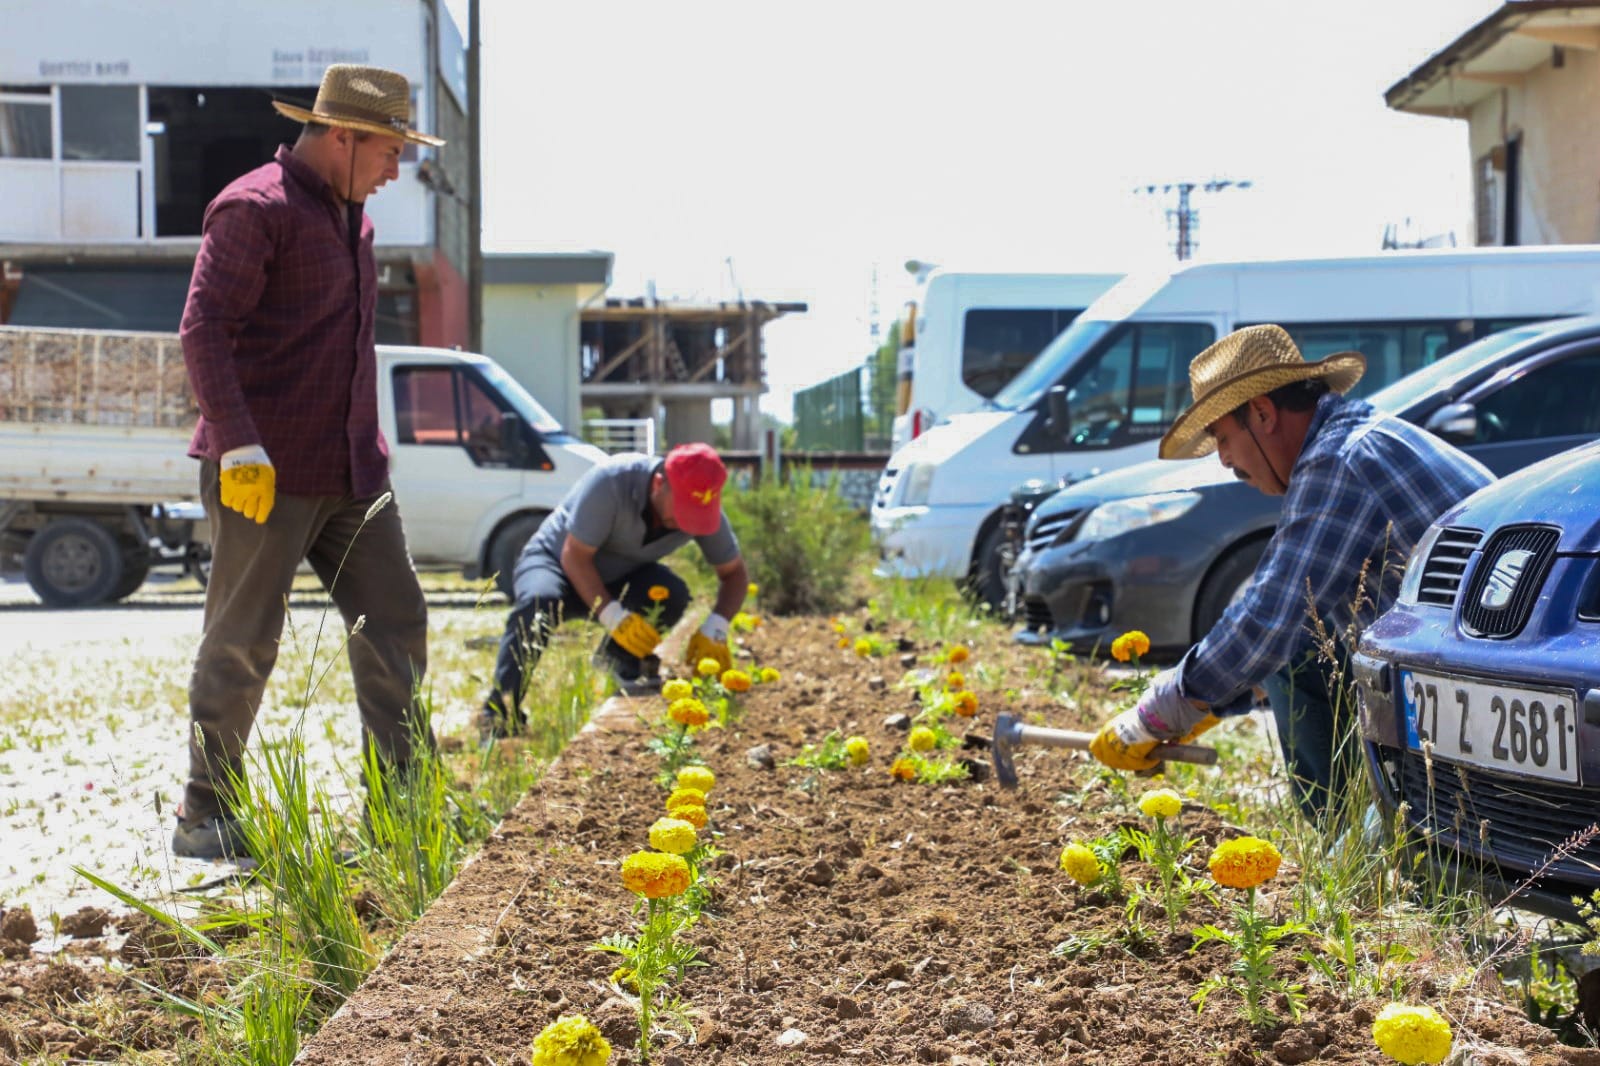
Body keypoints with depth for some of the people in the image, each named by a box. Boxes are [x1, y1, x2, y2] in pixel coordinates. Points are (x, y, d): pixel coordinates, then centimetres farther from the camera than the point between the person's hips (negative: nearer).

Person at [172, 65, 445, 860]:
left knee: (394, 620, 5)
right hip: (266, 474, -8)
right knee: (242, 643, -1)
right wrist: (239, 447, -23)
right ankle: (205, 817, 12)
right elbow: (203, 331, -18)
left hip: (348, 469, 9)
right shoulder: (255, 208, -11)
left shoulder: (349, 216, 17)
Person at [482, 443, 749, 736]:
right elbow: (574, 557, -28)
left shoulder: (704, 509, -17)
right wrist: (613, 617, -36)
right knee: (539, 602, -38)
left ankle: (620, 659, -1)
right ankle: (500, 713, -30)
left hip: (618, 577, 4)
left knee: (672, 593, -27)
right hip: (555, 560, -4)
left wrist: (713, 630, -23)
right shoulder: (610, 482, -33)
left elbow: (735, 574, -6)